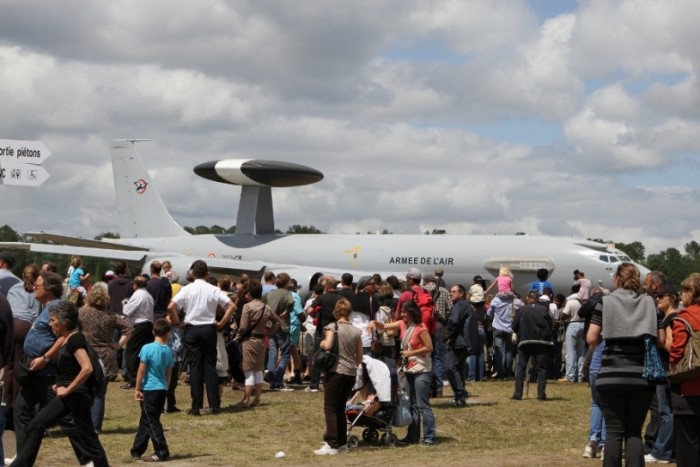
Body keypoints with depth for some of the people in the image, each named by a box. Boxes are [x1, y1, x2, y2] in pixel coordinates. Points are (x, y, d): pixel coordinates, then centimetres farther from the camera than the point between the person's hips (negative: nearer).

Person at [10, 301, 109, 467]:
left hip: (77, 395, -10)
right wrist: (61, 385, 12)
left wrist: (68, 389, -21)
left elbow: (87, 368, -30)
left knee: (87, 437, -4)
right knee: (36, 426, 9)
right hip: (67, 396, 10)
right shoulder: (66, 340, 12)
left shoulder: (75, 339, -17)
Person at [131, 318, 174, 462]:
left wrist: (137, 389, -4)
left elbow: (141, 370, -11)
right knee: (146, 420, 14)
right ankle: (137, 450, 20)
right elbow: (169, 373, 10)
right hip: (162, 390, 6)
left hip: (149, 389, -6)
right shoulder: (168, 351, 4)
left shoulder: (147, 348, -12)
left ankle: (162, 452, -5)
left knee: (151, 421, -1)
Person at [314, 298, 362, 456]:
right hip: (351, 374, 5)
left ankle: (332, 445, -9)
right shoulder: (356, 331, 8)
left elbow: (327, 345, -24)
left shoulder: (333, 327, -7)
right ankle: (342, 443, 19)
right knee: (340, 408, 16)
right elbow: (360, 357, 11)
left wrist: (321, 343, -2)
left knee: (331, 408, -2)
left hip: (335, 372, -5)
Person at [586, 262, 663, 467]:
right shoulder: (649, 303, 6)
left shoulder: (606, 302, 1)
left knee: (614, 431, 3)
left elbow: (592, 339, -5)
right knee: (634, 432, 8)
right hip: (642, 376, 2)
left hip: (612, 376, -1)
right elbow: (661, 339, 4)